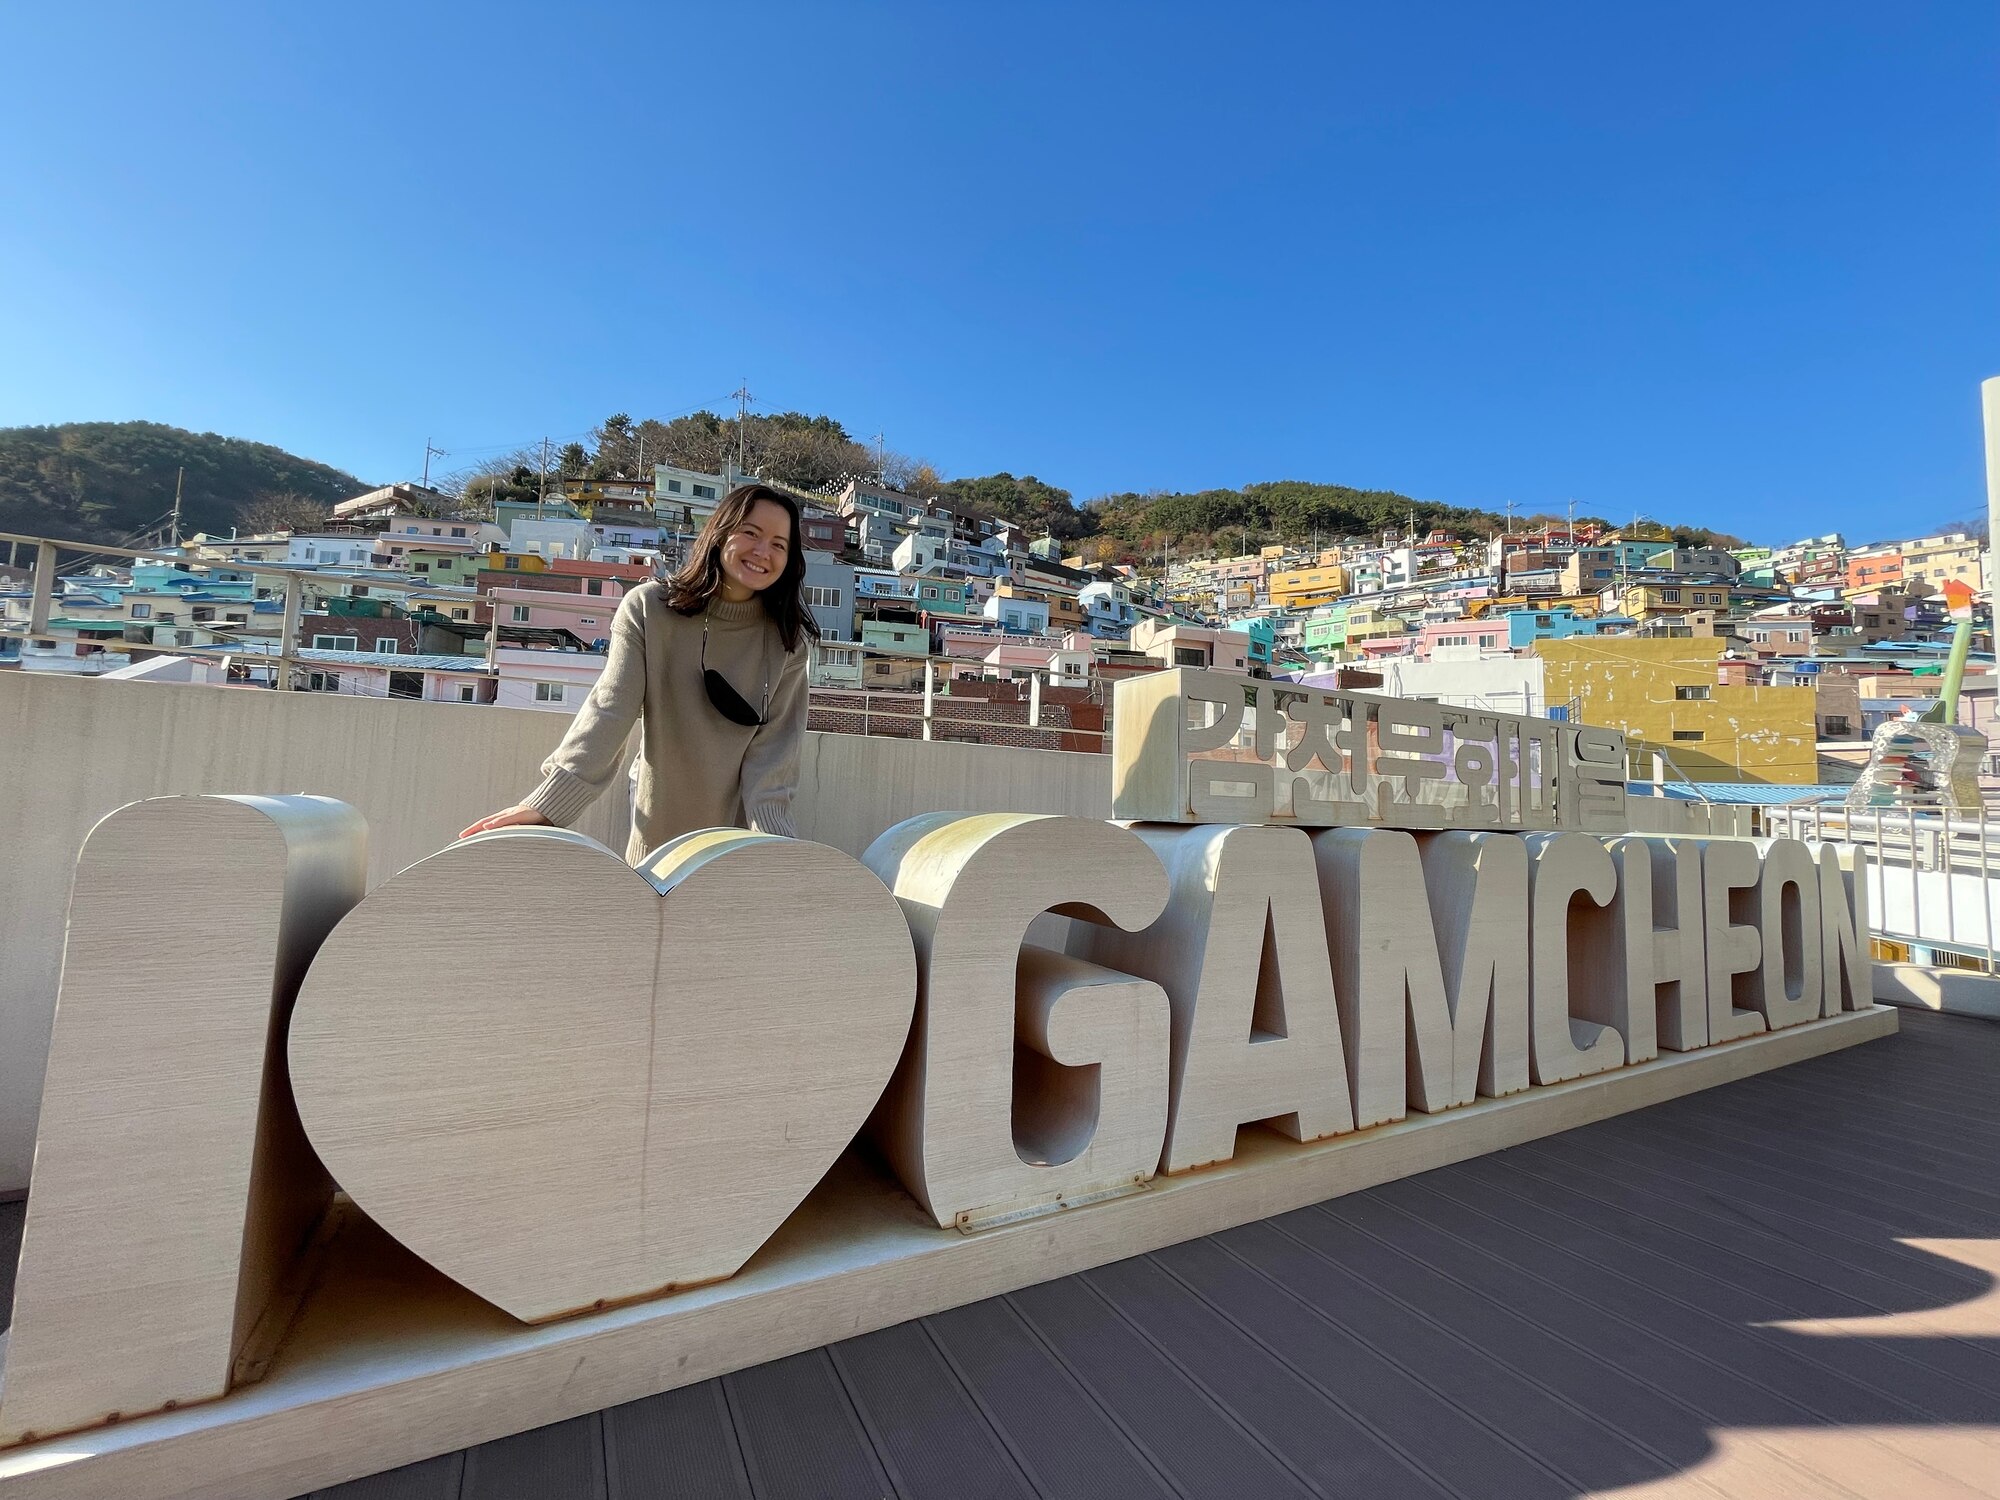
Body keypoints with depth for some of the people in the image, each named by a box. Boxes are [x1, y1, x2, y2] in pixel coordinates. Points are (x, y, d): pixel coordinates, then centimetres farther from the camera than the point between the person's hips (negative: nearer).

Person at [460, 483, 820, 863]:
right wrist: (546, 803, -29)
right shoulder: (648, 608, -12)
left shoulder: (788, 640, -10)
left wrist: (771, 841, -25)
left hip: (740, 823, 1)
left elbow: (773, 746, -14)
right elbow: (610, 709, -19)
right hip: (661, 818, 0)